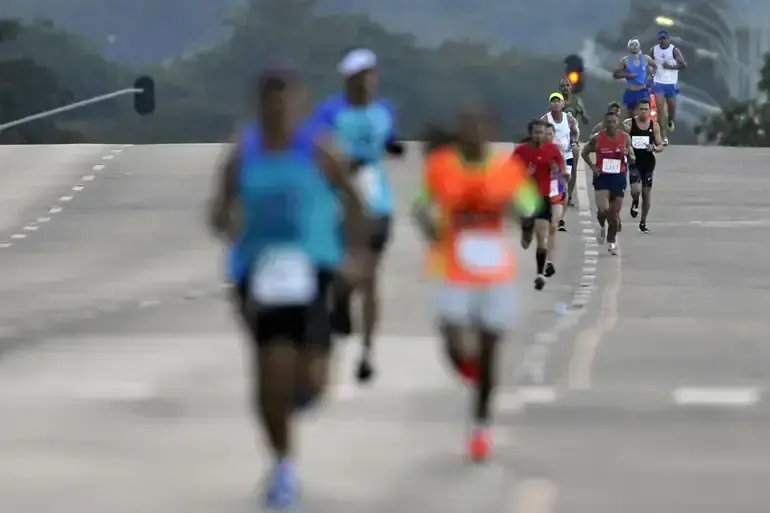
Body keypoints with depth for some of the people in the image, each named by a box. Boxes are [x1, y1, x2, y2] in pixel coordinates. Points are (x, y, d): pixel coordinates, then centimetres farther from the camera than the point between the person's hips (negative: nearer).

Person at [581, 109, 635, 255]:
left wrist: (627, 154, -18)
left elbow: (632, 160, 5)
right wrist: (592, 166, -6)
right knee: (603, 209, -16)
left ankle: (611, 241, 22)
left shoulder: (625, 138, -2)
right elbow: (584, 152, 8)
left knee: (615, 212, 6)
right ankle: (602, 226, 18)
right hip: (602, 177, -2)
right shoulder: (597, 138, -6)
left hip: (618, 177, 2)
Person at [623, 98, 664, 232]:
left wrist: (654, 148, -15)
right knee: (636, 190, -21)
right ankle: (635, 203, 16)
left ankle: (643, 222, 22)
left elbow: (661, 146, 6)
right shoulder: (629, 124, -5)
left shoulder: (654, 126, 3)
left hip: (648, 162, 3)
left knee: (647, 194, 7)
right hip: (634, 162, -3)